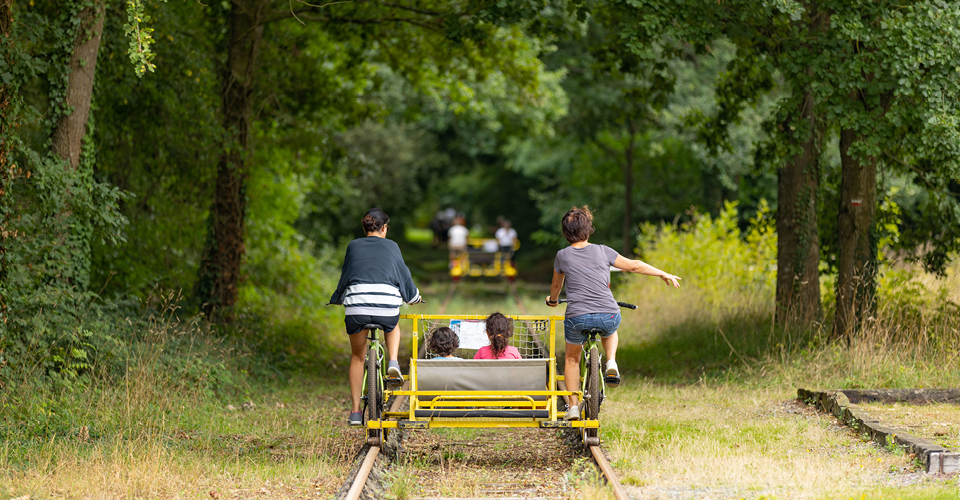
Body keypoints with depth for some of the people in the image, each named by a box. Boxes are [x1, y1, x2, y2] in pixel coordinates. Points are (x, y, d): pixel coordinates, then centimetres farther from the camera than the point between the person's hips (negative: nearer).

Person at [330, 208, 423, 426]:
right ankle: (393, 363, 10)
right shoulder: (391, 247, 14)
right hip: (387, 306, 0)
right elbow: (404, 275, 22)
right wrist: (414, 297, 42)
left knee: (357, 356, 20)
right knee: (393, 327, 37)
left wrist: (337, 300, 43)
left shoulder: (353, 246, 16)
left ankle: (355, 411, 15)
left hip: (356, 306, 0)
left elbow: (345, 277, 24)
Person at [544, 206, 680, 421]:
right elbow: (634, 266, 8)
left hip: (577, 318, -1)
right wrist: (664, 274, 21)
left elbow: (556, 285, 22)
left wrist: (552, 300, 45)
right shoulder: (602, 251, 4)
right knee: (610, 330, 38)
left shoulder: (563, 256, 4)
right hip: (609, 316, 1)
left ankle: (573, 406, 18)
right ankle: (611, 364, 11)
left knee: (572, 357, 26)